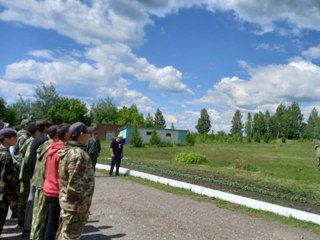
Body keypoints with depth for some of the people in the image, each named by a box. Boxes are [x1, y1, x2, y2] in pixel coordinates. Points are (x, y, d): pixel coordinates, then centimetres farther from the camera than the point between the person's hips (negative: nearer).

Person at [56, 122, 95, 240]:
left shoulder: (69, 150, 9)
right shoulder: (78, 154, -24)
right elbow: (75, 183, -26)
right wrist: (80, 203, -19)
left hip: (67, 200, 10)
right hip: (75, 204, -10)